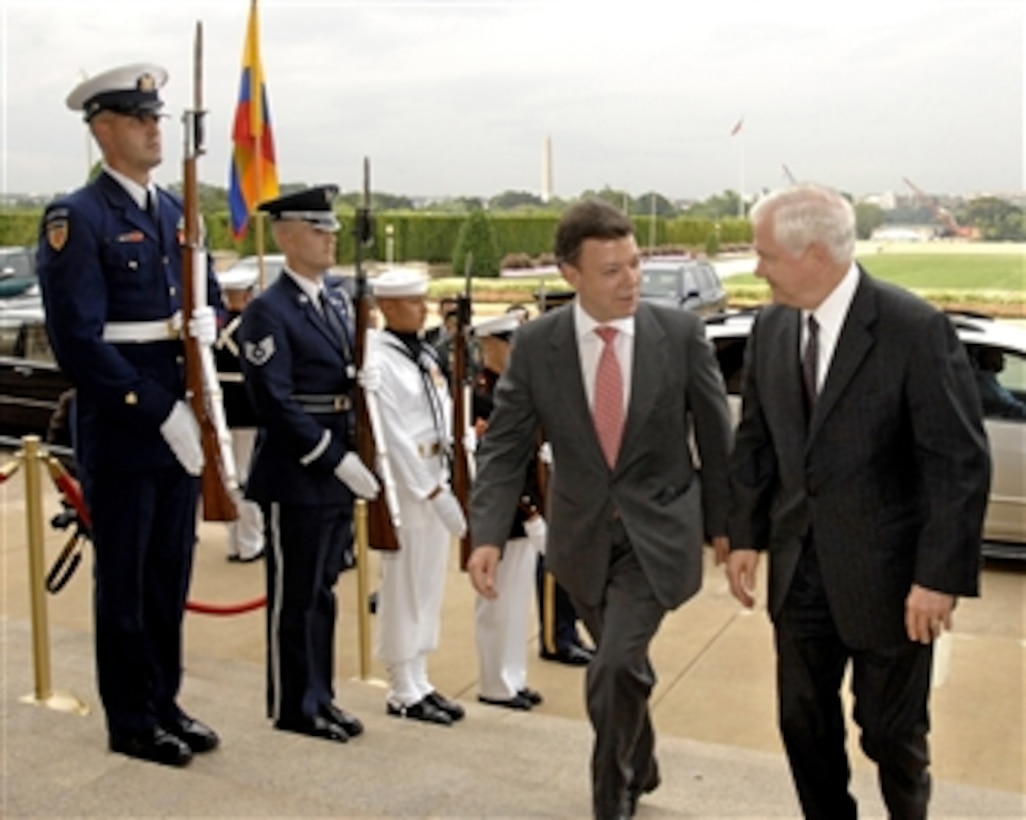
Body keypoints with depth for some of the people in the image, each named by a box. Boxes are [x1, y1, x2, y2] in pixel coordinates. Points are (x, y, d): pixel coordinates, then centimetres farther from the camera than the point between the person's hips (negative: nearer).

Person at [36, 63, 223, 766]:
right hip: (121, 430, -6)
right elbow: (78, 341, -16)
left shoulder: (178, 212, 13)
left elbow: (210, 295, 20)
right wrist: (159, 410, -18)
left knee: (171, 573, 14)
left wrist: (208, 320, -5)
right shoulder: (77, 219, -10)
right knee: (124, 580, 5)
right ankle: (130, 722, 19)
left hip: (180, 424, 7)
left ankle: (166, 702, 28)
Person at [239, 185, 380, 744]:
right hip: (295, 477, -7)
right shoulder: (268, 312, -13)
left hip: (337, 470, 7)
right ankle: (293, 707, 20)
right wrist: (338, 460, -20)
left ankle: (319, 697, 29)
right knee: (294, 596, 6)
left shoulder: (338, 300, 12)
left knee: (323, 590, 16)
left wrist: (351, 458, 5)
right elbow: (276, 404, -19)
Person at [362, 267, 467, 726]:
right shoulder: (378, 362, -14)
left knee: (429, 586, 13)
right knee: (403, 588, 2)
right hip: (403, 485, -8)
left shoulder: (425, 355, 12)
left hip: (436, 481, 8)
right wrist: (434, 491, -18)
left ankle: (420, 683, 25)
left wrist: (446, 482, 3)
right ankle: (403, 693, 13)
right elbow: (394, 438, -18)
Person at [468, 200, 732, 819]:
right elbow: (505, 446, -7)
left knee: (614, 667, -14)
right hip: (583, 533, 3)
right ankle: (640, 767, 47)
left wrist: (722, 523, 4)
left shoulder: (681, 333, -12)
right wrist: (488, 535, -19)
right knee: (623, 664, 20)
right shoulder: (536, 343, -9)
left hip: (659, 530, -2)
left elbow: (715, 434, -2)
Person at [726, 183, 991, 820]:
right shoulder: (771, 328, 1)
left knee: (892, 730, 12)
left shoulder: (916, 330, -17)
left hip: (886, 572, -4)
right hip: (799, 569, 5)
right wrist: (746, 535, 7)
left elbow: (962, 462, -16)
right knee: (804, 721, 14)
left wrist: (941, 575, -18)